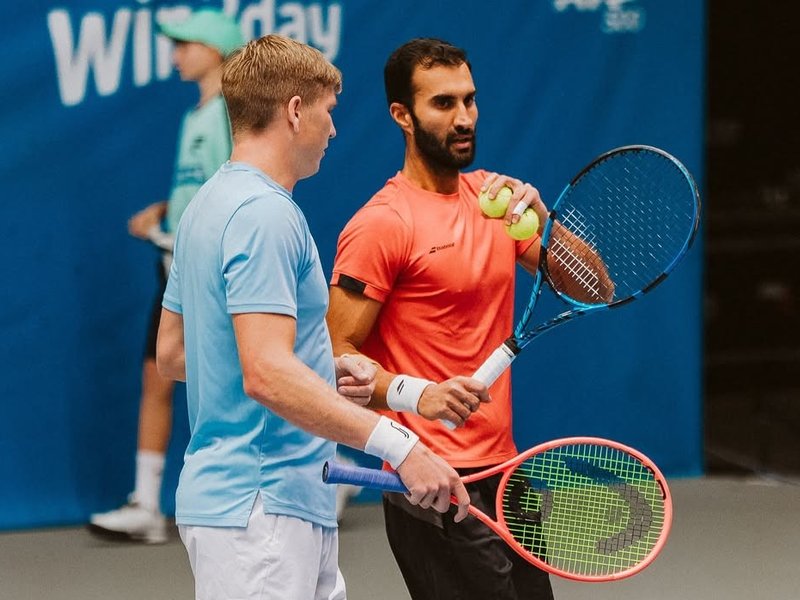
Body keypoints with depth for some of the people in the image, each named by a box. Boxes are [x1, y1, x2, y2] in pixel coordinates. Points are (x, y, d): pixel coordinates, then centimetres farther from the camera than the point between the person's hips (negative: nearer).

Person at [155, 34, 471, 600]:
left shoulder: (212, 204, 16)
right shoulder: (264, 214, -16)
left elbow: (172, 353, 22)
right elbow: (266, 375, -27)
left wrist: (324, 371, 18)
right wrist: (399, 445, -29)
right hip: (260, 507, -11)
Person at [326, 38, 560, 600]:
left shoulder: (495, 196, 11)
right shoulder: (382, 223, -11)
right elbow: (338, 354, -14)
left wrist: (541, 218, -10)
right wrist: (414, 394, -30)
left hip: (503, 469, 8)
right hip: (436, 489, -8)